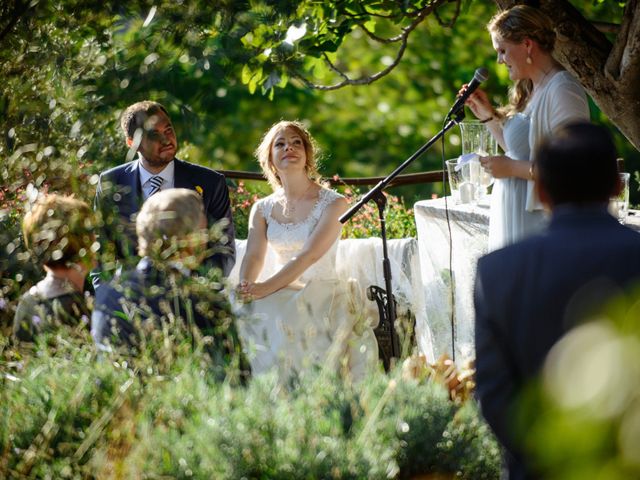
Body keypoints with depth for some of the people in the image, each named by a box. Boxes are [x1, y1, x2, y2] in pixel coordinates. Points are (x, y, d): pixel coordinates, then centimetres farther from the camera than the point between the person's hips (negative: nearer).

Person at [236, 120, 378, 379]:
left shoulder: (333, 203, -3)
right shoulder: (262, 209, 12)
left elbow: (310, 255, -16)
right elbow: (254, 256, -2)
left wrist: (267, 287, -29)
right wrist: (245, 288, -27)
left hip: (323, 293, -4)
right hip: (284, 293, 4)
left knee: (278, 321, -36)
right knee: (245, 315, -30)